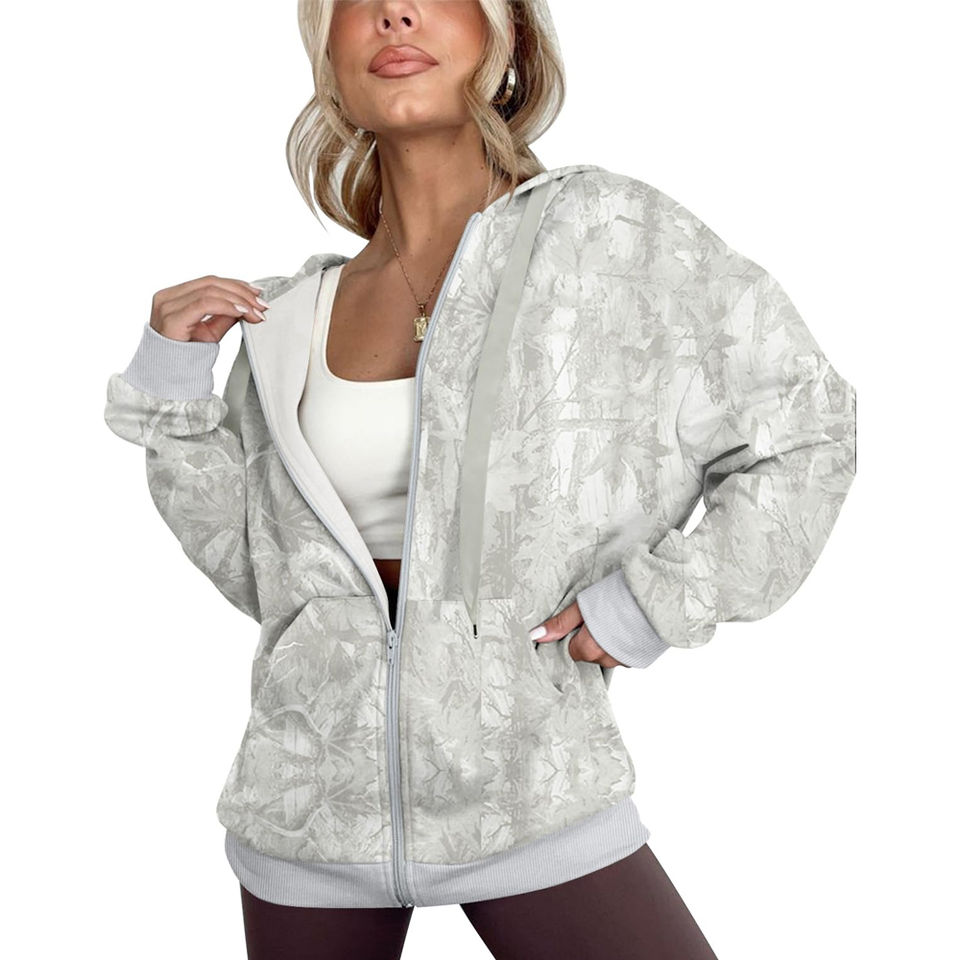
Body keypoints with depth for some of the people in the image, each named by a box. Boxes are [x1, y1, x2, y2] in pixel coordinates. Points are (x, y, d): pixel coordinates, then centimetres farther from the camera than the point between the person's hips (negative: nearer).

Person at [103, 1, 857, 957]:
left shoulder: (609, 233, -6)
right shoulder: (290, 321, 4)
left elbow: (805, 427, -2)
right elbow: (260, 571, 9)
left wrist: (660, 599, -10)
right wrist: (173, 390, 1)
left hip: (528, 788, -3)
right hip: (312, 798, 3)